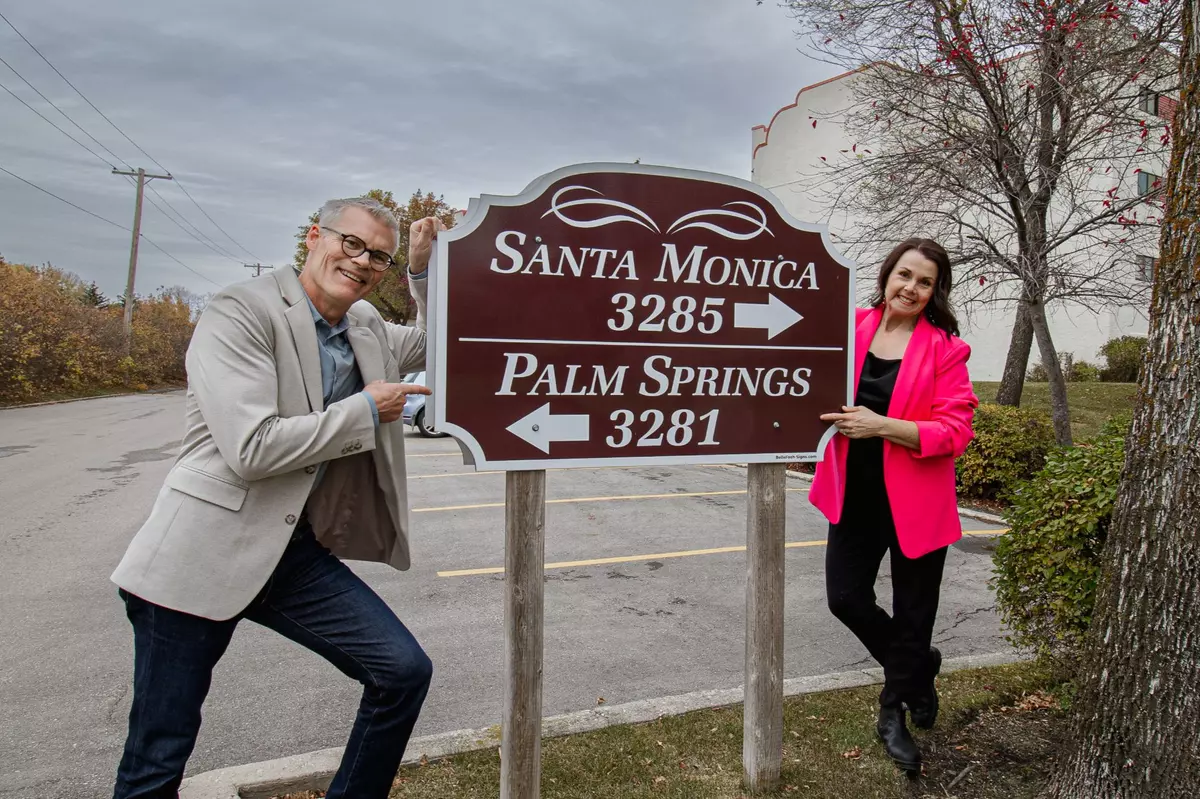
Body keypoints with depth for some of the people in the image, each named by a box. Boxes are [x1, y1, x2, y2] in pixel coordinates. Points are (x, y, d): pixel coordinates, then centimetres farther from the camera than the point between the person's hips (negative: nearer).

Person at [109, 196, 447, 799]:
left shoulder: (366, 327, 8)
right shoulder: (239, 312, -13)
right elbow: (252, 448, -22)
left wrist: (424, 270, 7)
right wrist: (365, 410, -13)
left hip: (300, 558, 6)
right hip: (205, 553, -6)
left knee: (404, 673, -2)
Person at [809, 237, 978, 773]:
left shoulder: (945, 348, -10)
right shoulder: (853, 328, -1)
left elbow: (954, 431, -16)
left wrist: (881, 425, -25)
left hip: (914, 503, -3)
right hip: (855, 495, 4)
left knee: (911, 615, 11)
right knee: (845, 598, 8)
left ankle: (893, 712, 35)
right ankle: (917, 667, 37)